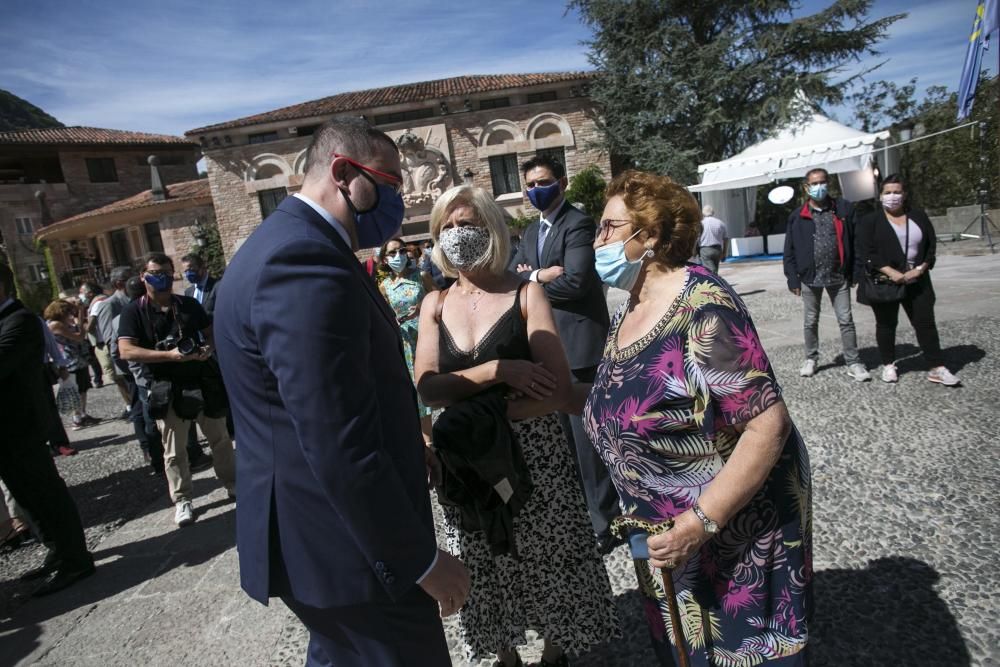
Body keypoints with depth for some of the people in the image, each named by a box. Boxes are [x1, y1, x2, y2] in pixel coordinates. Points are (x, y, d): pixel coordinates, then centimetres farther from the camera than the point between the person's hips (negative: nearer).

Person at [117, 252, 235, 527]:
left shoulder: (190, 305, 7)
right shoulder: (134, 312, -4)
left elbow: (210, 333, 15)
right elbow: (126, 351, -15)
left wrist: (209, 348, -8)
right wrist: (170, 355, -23)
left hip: (204, 382, 3)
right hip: (167, 390, -3)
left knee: (220, 439, 13)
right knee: (174, 451, 7)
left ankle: (232, 484, 30)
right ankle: (182, 500, 22)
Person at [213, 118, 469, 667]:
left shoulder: (285, 242, 8)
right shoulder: (307, 265, -26)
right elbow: (342, 451, -29)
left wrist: (405, 442, 13)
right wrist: (421, 560, -19)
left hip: (318, 532, 10)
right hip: (343, 547, -10)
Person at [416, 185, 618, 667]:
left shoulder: (526, 293, -8)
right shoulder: (435, 303, 2)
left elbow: (558, 389, -16)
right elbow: (427, 389, -10)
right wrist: (496, 370, -23)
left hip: (532, 451, -3)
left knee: (548, 558, 14)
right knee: (488, 565, 18)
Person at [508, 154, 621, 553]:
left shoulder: (578, 224, -9)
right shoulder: (532, 232, 17)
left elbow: (575, 281, -20)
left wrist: (531, 280, -7)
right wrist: (537, 274, -10)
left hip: (578, 344, -8)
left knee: (588, 437, -2)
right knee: (567, 435, 18)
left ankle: (604, 521, 13)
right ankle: (580, 511, 34)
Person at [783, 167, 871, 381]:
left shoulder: (844, 209, 0)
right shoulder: (797, 216, -1)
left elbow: (855, 242, 1)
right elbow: (790, 250, 0)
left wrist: (855, 273, -3)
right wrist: (793, 279, -5)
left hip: (838, 277, 0)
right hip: (810, 278, 0)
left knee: (846, 320, 4)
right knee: (810, 322, 11)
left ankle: (853, 363, 13)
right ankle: (811, 359, 27)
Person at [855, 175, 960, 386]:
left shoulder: (918, 217, 9)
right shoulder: (870, 221, -2)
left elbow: (931, 246, 8)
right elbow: (866, 253, -11)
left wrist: (920, 269, -8)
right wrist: (890, 272, -19)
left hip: (916, 282, 3)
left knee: (925, 323, 3)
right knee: (886, 324, 7)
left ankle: (937, 368, 9)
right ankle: (888, 365, 20)